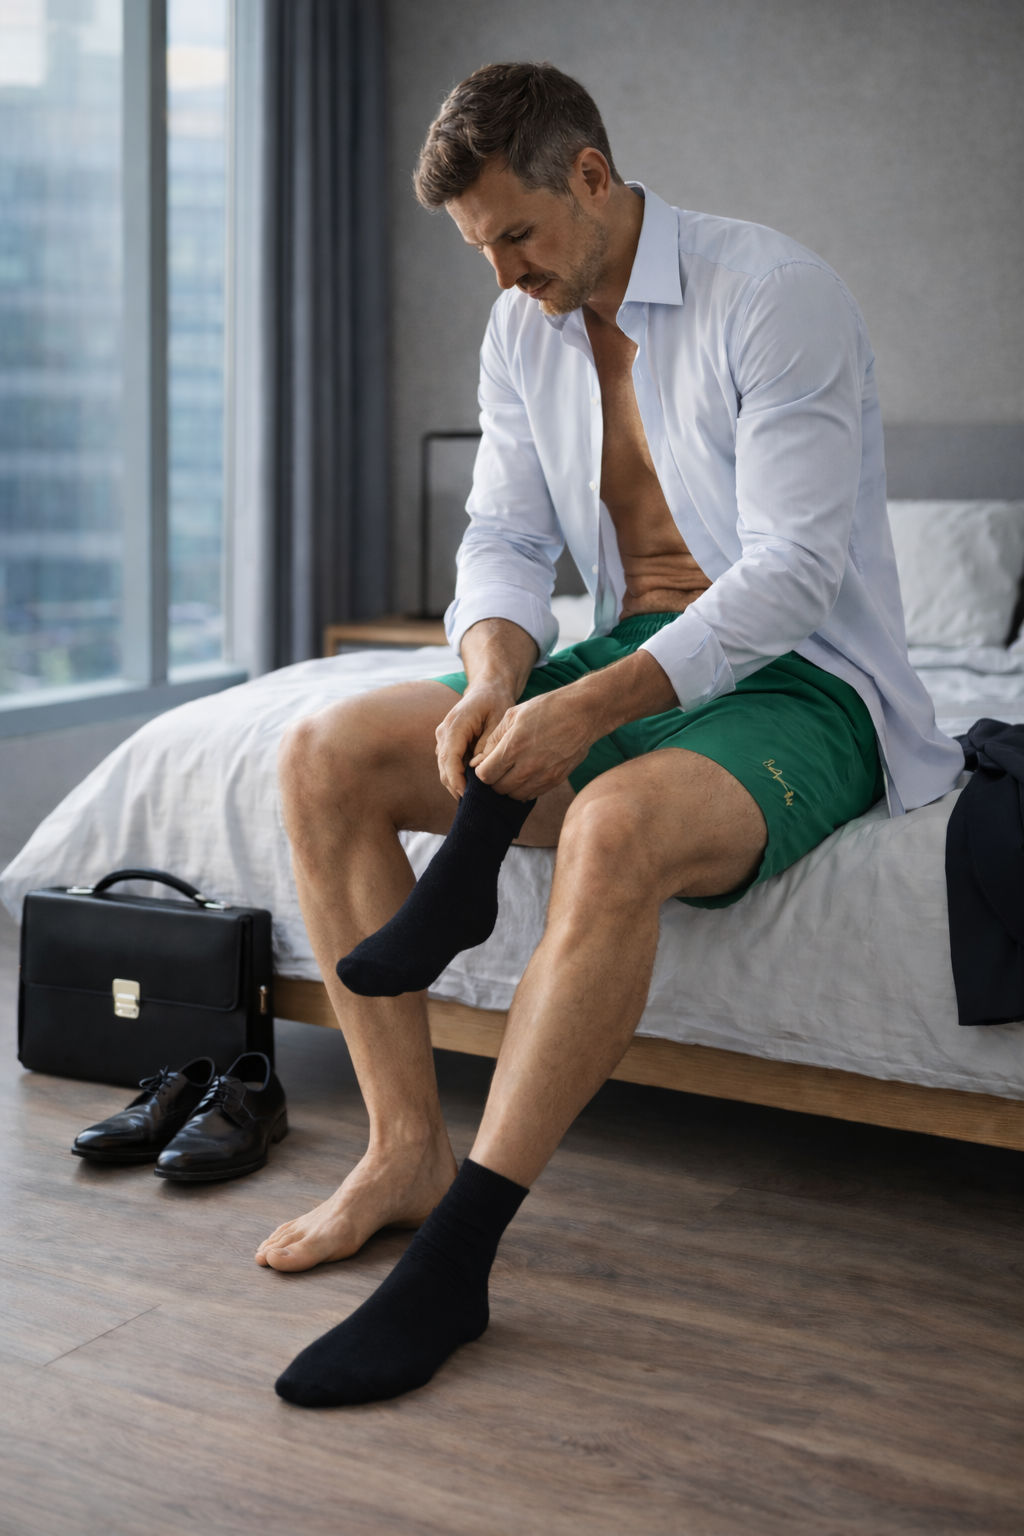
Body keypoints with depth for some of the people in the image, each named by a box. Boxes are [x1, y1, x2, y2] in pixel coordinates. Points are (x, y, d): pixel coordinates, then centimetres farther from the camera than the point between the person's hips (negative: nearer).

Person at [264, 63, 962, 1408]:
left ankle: (454, 1258, -31)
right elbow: (504, 536, 7)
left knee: (617, 827, -40)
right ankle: (407, 1151, -10)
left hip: (796, 681, -7)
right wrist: (495, 676, -16)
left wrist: (592, 708, -31)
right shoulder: (523, 330, 9)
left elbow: (797, 566, -21)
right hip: (627, 662, 7)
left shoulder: (773, 294, -14)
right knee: (326, 757, -10)